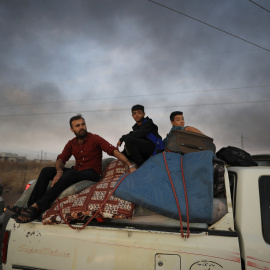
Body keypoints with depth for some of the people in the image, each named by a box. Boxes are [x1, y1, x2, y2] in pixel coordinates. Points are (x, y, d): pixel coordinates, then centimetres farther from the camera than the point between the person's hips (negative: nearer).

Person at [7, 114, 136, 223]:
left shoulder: (95, 139, -5)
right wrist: (59, 172, -20)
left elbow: (113, 150, -12)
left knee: (70, 174, -35)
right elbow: (60, 159, 4)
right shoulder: (71, 144, 10)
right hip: (77, 171, 6)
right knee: (46, 171, -8)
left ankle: (36, 208, -34)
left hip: (91, 174, -6)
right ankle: (31, 206, -18)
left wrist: (130, 165, -22)